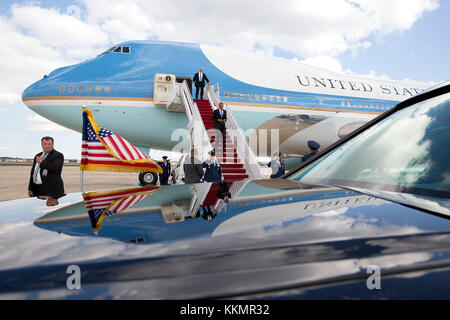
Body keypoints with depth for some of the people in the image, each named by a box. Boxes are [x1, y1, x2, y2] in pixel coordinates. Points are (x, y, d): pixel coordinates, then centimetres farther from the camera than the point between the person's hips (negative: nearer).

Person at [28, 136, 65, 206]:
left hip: (51, 189, -6)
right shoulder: (38, 156, 19)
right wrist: (30, 188, 17)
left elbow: (55, 167, -22)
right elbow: (32, 172, 22)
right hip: (37, 190, 7)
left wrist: (41, 162, -10)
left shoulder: (58, 155, -3)